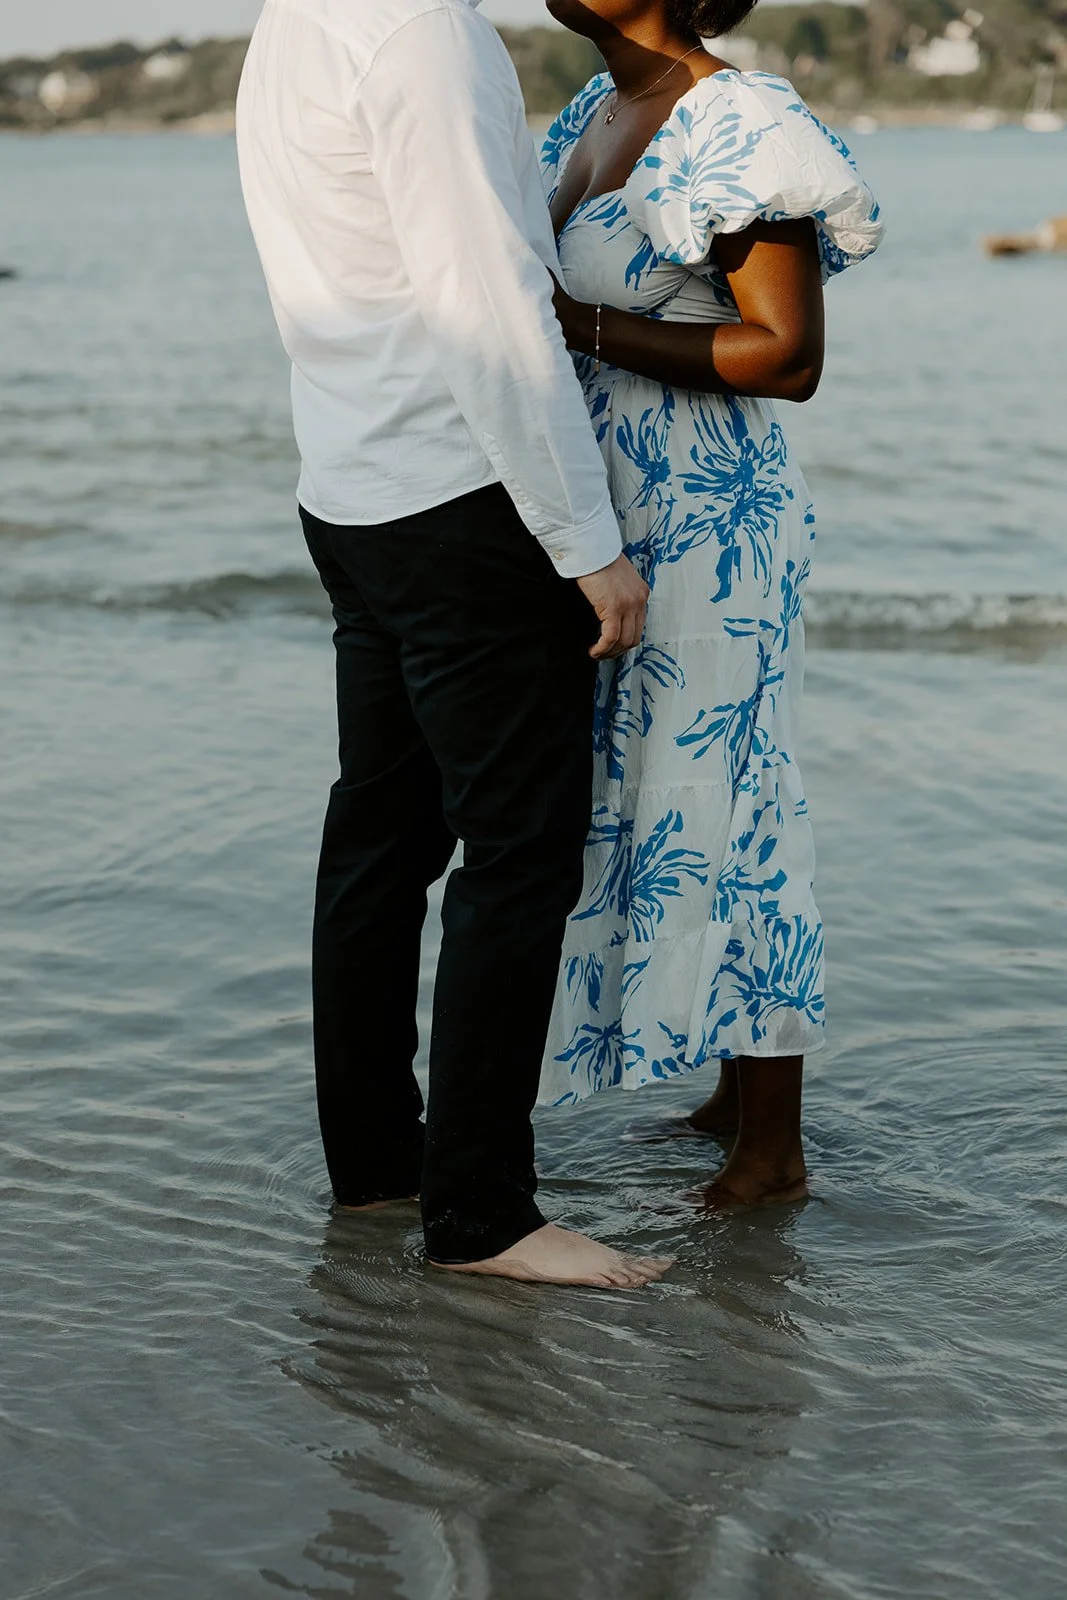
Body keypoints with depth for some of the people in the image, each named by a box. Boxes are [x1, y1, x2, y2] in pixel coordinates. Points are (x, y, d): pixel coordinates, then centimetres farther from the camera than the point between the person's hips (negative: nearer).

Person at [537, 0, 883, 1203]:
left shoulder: (737, 128, -15)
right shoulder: (600, 114, 12)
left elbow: (787, 357, -20)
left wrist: (582, 324, -22)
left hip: (706, 529, -9)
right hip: (608, 520, 9)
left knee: (716, 814, -3)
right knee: (630, 809, 13)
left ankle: (773, 1150, 8)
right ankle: (734, 1097, 26)